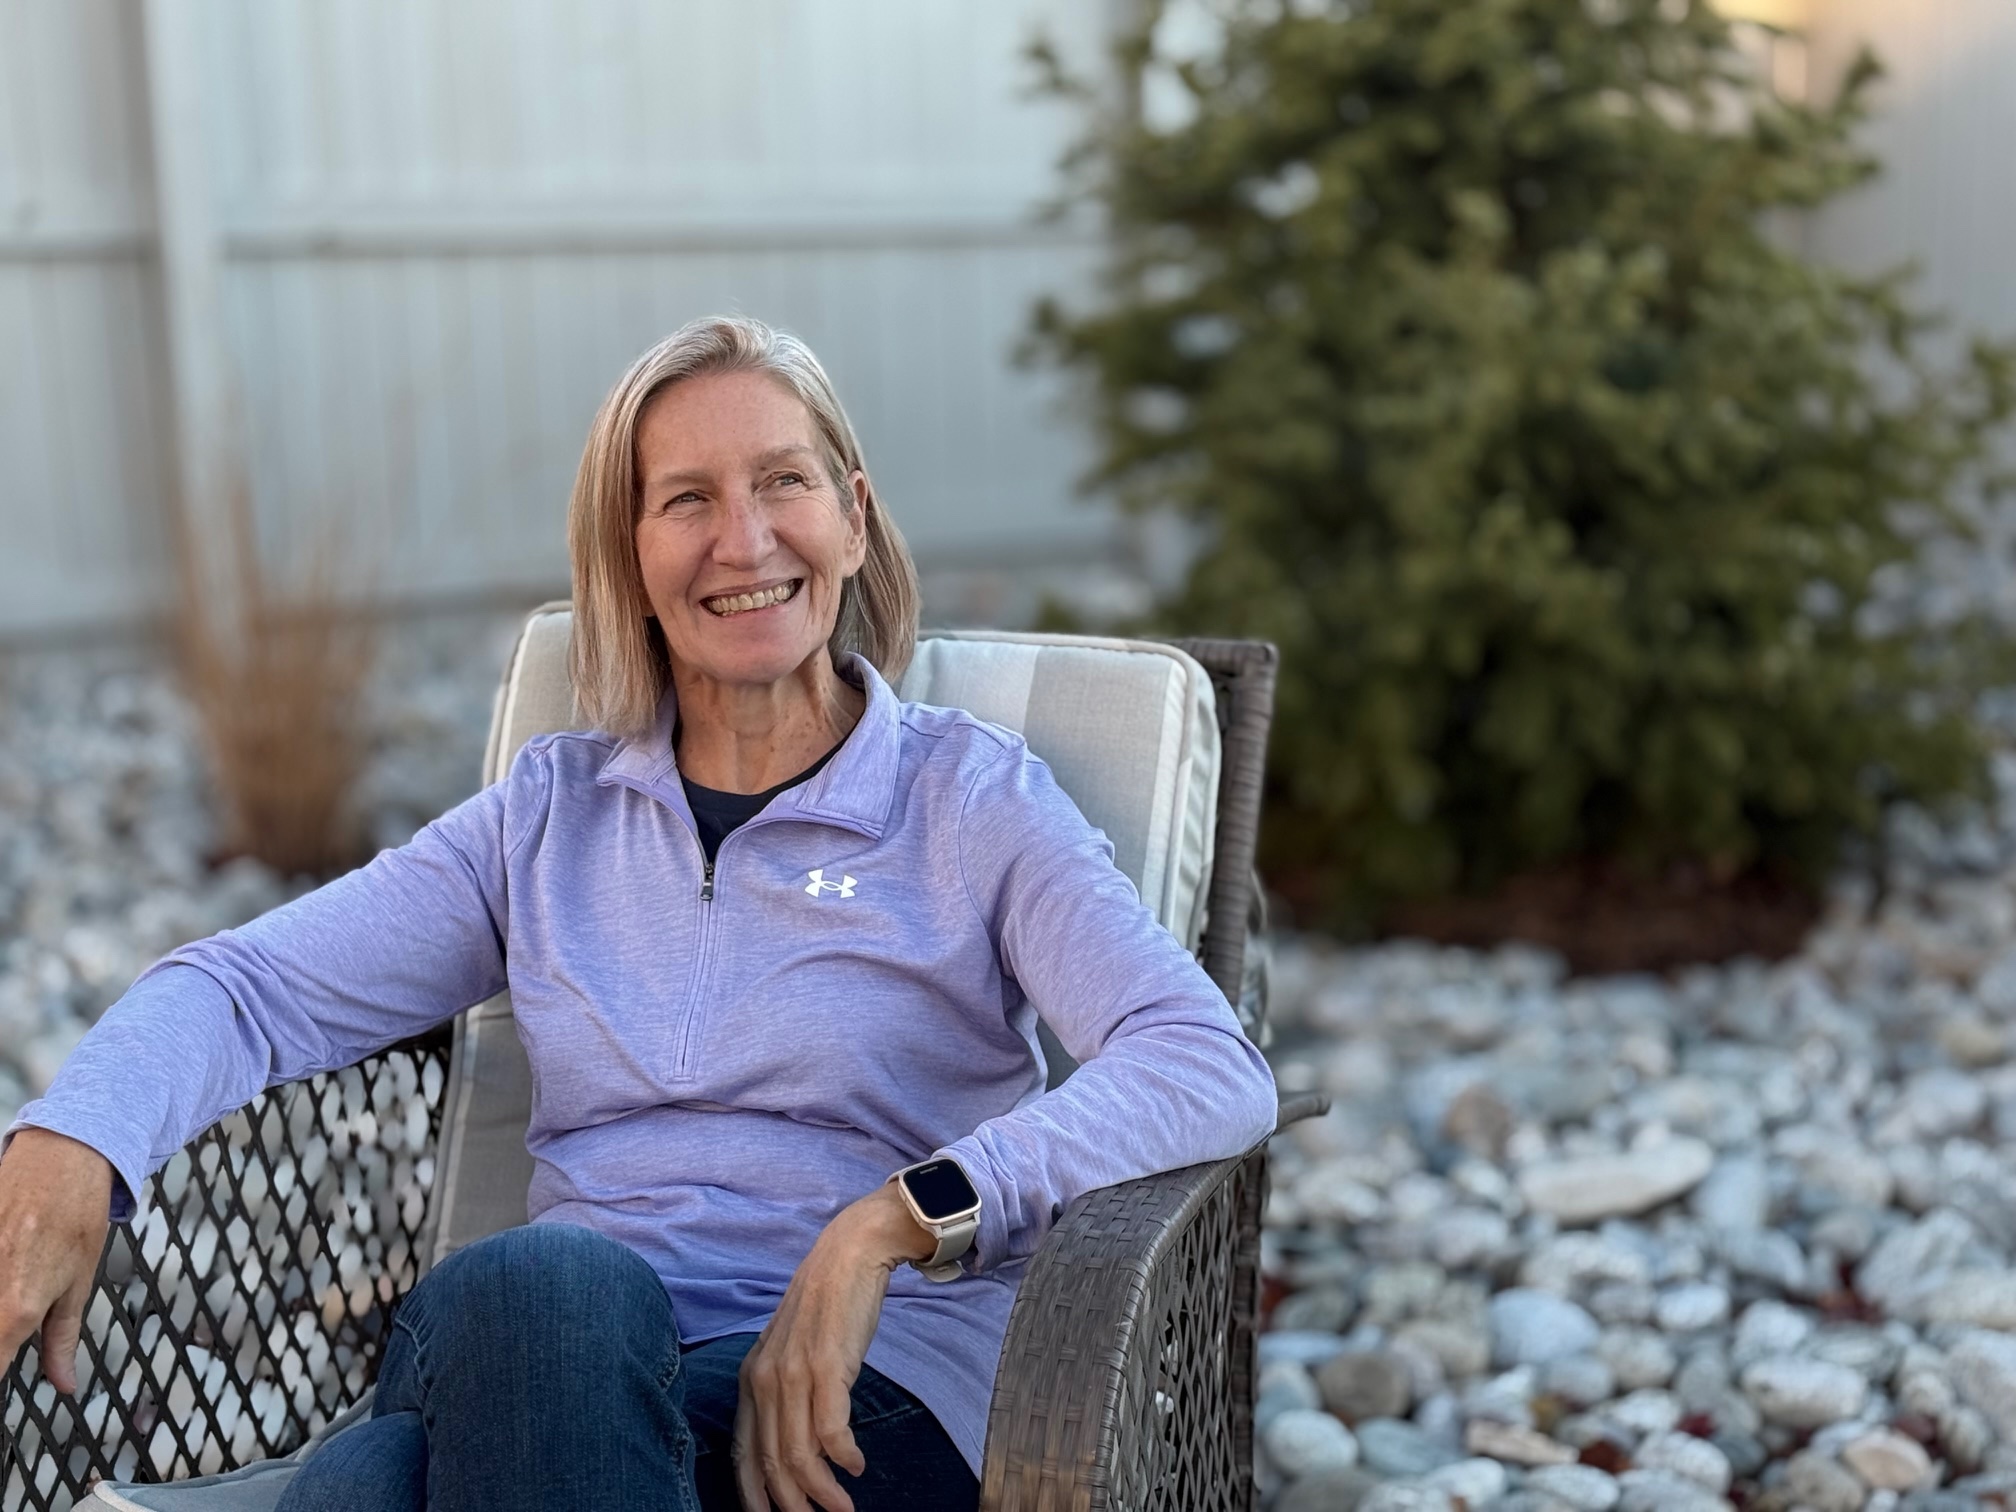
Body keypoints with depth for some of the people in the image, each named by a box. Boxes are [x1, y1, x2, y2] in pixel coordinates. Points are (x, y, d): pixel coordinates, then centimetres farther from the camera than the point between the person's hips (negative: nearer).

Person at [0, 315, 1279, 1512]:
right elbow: (251, 987, 10)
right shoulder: (551, 812, 17)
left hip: (853, 1402, -2)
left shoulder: (973, 798, 4)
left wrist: (895, 1219, -25)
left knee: (534, 1286, -35)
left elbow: (1214, 1071, -11)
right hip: (557, 1359, 2)